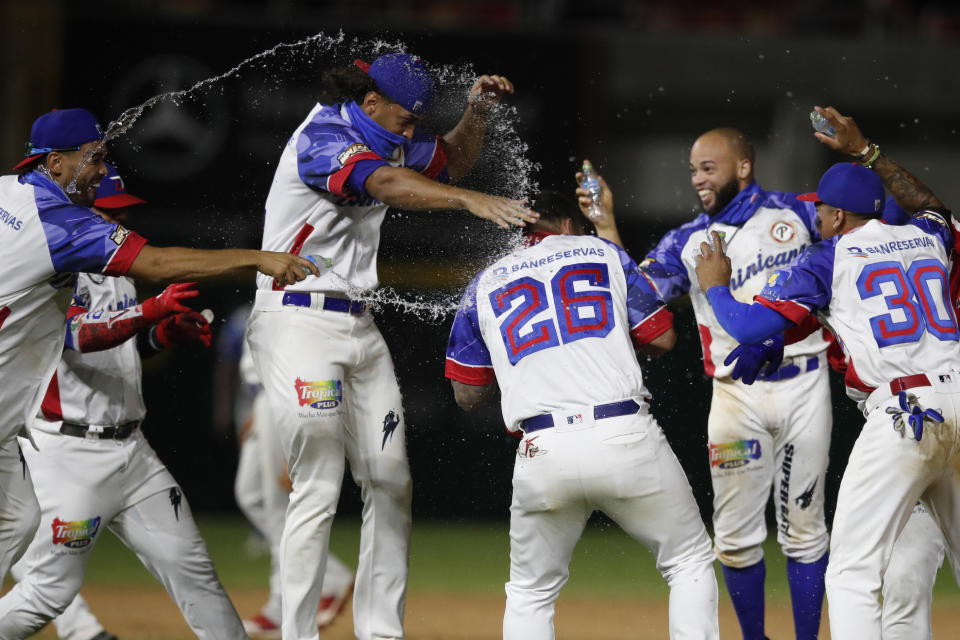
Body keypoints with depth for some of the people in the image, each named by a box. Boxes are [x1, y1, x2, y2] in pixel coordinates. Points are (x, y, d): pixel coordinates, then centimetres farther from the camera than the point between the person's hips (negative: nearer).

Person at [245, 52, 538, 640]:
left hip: (359, 327, 9)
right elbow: (385, 183, -32)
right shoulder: (323, 136, -15)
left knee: (390, 481, 7)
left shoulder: (387, 140, 12)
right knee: (319, 487, -13)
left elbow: (451, 160, 27)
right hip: (297, 322, -9)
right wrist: (473, 200, -45)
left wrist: (478, 112, 6)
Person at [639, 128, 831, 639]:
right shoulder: (686, 243, 9)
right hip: (737, 398, 1)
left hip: (804, 387, -1)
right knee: (736, 536, 2)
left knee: (804, 531, 3)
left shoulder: (797, 214, 6)